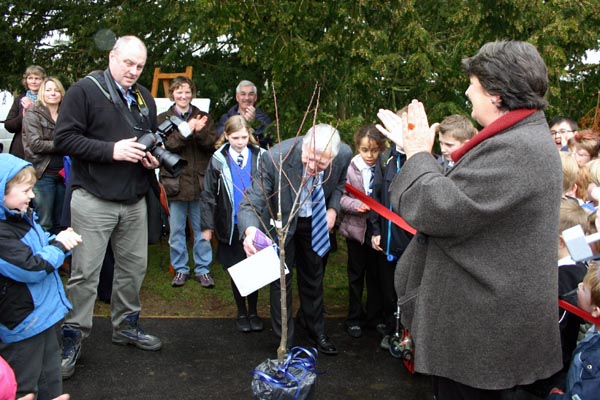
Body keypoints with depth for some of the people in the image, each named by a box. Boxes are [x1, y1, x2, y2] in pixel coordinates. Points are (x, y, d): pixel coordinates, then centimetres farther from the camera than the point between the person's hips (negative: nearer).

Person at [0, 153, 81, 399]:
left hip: (44, 312, 9)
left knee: (50, 379, 23)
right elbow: (32, 268, -27)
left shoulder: (22, 216, 5)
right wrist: (59, 245, -15)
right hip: (24, 323, -9)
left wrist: (60, 239, -4)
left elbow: (42, 247, 17)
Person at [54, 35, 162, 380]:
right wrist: (112, 150, -20)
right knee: (85, 273, -2)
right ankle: (72, 340, 11)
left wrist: (155, 157, 2)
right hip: (94, 200, -6)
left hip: (135, 201, 6)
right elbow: (64, 138, -12)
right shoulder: (85, 90, -7)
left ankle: (126, 326, 31)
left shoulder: (145, 98, 13)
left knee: (135, 266, 13)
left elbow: (156, 137, 25)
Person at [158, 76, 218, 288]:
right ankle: (180, 269, 21)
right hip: (175, 181, -1)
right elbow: (164, 145, -12)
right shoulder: (163, 119, 3)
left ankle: (203, 269, 18)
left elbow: (213, 144, -2)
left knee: (202, 229, 7)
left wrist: (200, 132, -19)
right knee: (176, 230, 8)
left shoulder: (203, 118, 9)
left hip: (200, 181, 1)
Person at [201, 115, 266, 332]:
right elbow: (208, 195, 0)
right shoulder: (219, 160, -4)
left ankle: (253, 311, 27)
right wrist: (208, 225, -3)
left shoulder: (260, 157, -4)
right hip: (231, 227, 0)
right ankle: (241, 313, 27)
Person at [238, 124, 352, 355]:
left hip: (315, 222, 4)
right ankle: (285, 343, 24)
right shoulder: (276, 158, -37)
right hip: (281, 222, -3)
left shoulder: (344, 155, -25)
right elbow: (251, 203, -35)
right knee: (281, 279, 4)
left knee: (313, 277, 20)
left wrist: (333, 208, -13)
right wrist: (250, 230, -55)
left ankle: (316, 331, 42)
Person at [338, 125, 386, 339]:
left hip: (378, 227, 1)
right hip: (357, 226, -1)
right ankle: (355, 318, 25)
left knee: (375, 273, 13)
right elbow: (341, 197, -9)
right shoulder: (350, 168, -12)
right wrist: (357, 206, -24)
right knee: (356, 274, 12)